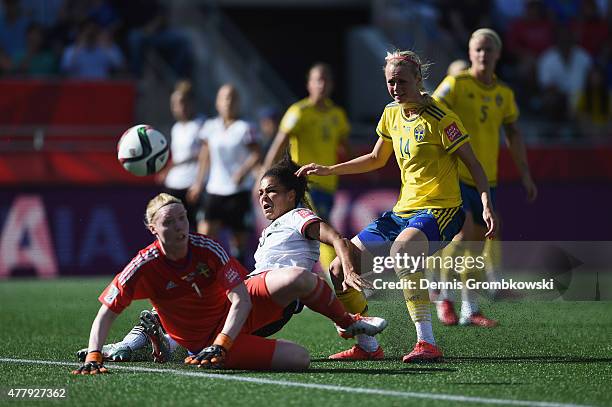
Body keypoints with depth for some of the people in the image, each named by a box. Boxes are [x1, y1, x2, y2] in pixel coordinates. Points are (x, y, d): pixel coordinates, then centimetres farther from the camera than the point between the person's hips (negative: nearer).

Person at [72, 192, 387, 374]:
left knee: (298, 278, -27)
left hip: (239, 313, 3)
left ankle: (348, 323, 5)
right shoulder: (145, 267, -19)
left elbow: (241, 299, -17)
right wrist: (93, 358, -30)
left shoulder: (206, 249, -14)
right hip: (204, 341, -3)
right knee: (299, 359, -23)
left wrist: (220, 344, -31)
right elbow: (105, 314, -15)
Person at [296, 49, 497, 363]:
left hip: (439, 210, -8)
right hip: (403, 211, 8)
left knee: (400, 250, -41)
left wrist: (486, 206, -23)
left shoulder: (439, 118, -13)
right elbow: (376, 159, 26)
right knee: (339, 271, 3)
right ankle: (367, 345, 18)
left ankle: (427, 343, -40)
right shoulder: (392, 114, 10)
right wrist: (328, 170, 21)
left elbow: (472, 163, -11)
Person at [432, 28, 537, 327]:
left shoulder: (504, 94, 9)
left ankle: (469, 310, 16)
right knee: (463, 234, -19)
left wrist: (525, 176, 15)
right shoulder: (456, 84, -6)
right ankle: (443, 295, 2)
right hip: (454, 175, -5)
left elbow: (513, 134, 17)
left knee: (478, 242, 8)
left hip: (486, 179, 5)